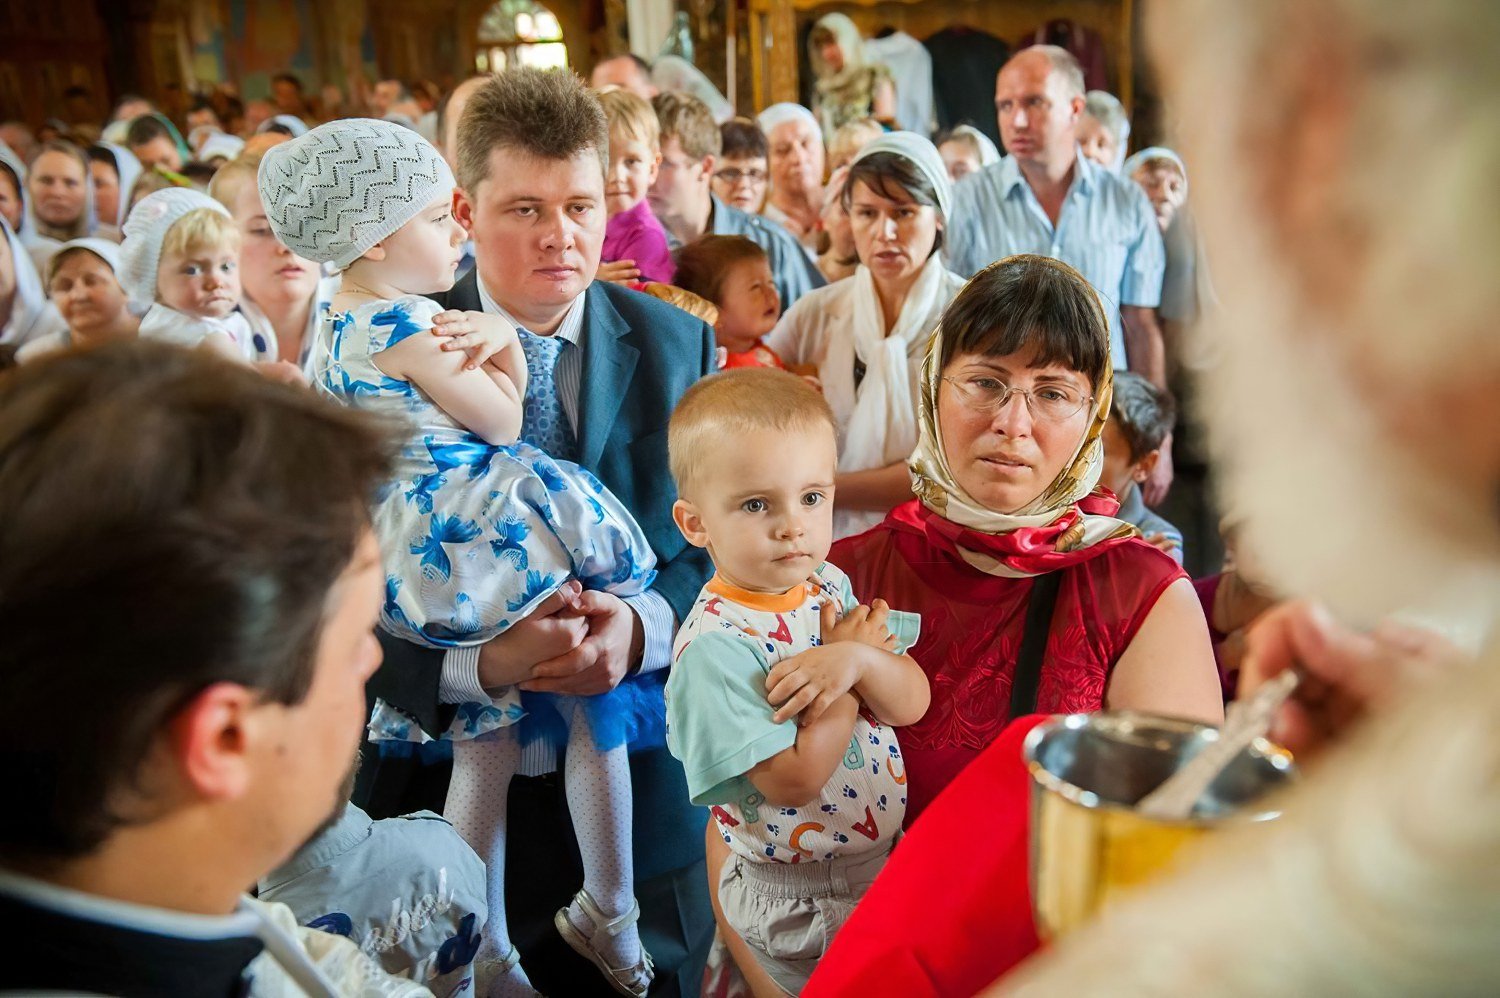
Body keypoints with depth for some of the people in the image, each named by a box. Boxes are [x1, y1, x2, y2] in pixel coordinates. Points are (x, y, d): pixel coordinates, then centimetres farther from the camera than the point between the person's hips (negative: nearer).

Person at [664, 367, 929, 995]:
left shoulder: (831, 587, -3)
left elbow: (913, 702, -6)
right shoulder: (714, 645, -26)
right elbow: (796, 779, -28)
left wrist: (856, 662, -27)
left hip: (886, 858, 7)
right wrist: (855, 647, -20)